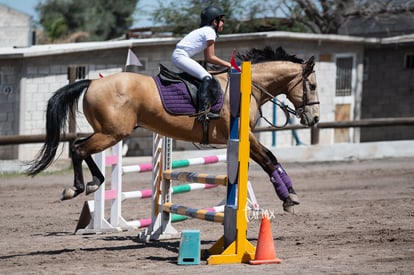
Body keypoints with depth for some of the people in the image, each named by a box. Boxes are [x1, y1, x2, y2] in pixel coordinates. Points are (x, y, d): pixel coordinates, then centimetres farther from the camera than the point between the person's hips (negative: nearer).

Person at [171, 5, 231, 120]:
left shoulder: (205, 30, 21)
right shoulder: (210, 32, -9)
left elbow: (207, 58, 19)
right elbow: (210, 58, -10)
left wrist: (225, 64, 14)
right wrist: (227, 64, -3)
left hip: (177, 56, 11)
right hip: (181, 56, -11)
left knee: (204, 76, 17)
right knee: (206, 77, -20)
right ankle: (203, 110, -31)